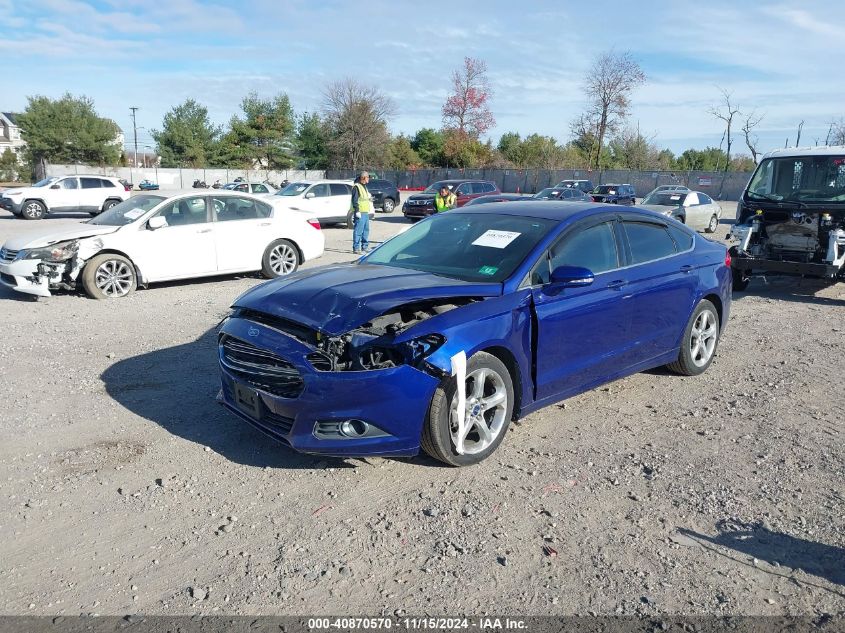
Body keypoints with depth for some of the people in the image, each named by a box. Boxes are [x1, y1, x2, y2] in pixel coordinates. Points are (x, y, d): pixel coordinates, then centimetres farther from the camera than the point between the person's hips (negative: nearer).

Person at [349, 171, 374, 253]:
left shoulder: (364, 186, 20)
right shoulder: (356, 187, -11)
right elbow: (355, 200, -17)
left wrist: (369, 199, 16)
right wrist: (357, 211, -21)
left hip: (365, 212, 10)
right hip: (360, 212, -10)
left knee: (366, 230, 15)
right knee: (358, 230, -9)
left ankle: (365, 246, 24)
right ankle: (356, 248, -7)